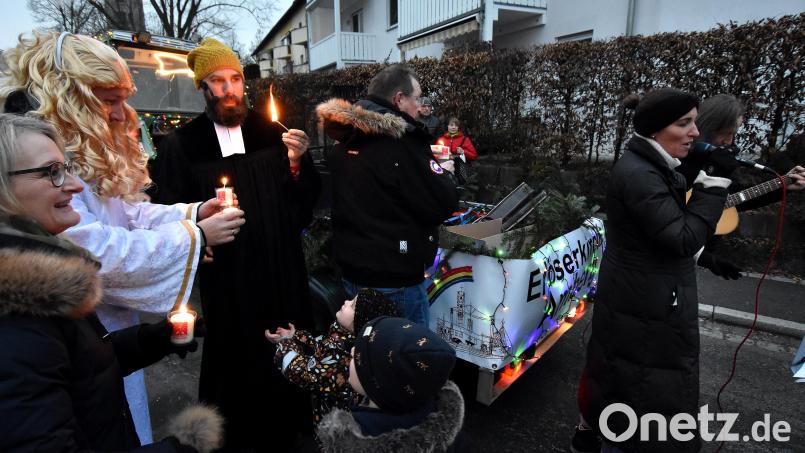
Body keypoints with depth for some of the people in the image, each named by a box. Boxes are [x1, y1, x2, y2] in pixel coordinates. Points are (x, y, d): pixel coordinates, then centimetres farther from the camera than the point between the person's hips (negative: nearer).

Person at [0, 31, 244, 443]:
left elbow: (127, 212, 10)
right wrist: (196, 236, -24)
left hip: (110, 328, 9)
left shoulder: (83, 152, 8)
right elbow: (97, 252, -29)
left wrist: (193, 212, -4)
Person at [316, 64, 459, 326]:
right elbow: (441, 204, -18)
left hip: (351, 268, 8)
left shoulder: (345, 140, 5)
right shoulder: (400, 140, -18)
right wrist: (444, 174, 2)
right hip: (394, 278, -8)